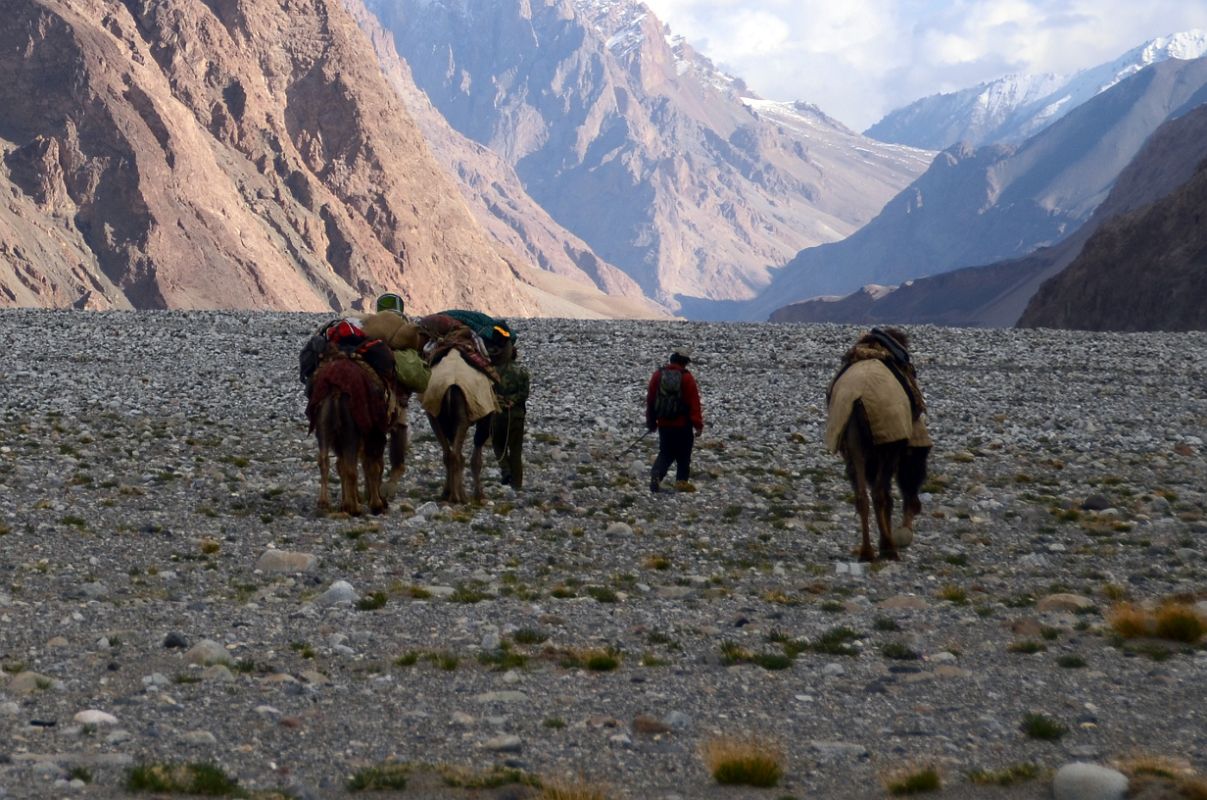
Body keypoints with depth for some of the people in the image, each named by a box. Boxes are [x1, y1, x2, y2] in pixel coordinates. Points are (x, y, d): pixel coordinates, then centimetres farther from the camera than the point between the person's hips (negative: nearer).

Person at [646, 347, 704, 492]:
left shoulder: (658, 375, 2)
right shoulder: (687, 378, -11)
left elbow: (650, 400, 8)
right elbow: (694, 403, -12)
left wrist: (651, 423, 17)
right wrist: (698, 424, -7)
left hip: (663, 424, 4)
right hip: (683, 425, -4)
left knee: (665, 453, 10)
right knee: (683, 454, 11)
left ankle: (656, 475, -12)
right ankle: (681, 481, 11)